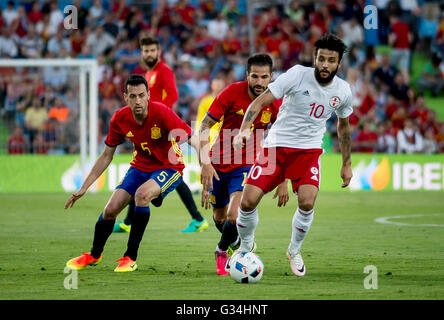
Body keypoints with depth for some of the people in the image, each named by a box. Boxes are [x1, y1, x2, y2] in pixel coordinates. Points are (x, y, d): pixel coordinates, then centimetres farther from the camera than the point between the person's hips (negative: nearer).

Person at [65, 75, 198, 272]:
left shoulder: (162, 113, -27)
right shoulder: (120, 119, -12)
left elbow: (192, 139, -27)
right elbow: (106, 156, 1)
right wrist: (84, 188, 0)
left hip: (169, 168, -5)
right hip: (140, 167, 5)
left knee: (142, 194, -33)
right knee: (110, 209, -5)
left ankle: (131, 258, -20)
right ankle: (94, 255, 26)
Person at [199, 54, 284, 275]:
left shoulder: (275, 103, -11)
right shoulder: (232, 93, -16)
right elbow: (204, 127, -10)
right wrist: (205, 163, -19)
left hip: (246, 165, -1)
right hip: (218, 163, 1)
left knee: (234, 216, -20)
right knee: (219, 217, 14)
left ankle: (222, 251, 10)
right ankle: (237, 243, 48)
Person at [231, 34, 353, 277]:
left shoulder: (342, 91, -1)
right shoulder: (298, 75, -14)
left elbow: (343, 125, 18)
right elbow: (261, 101, -17)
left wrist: (347, 164, 20)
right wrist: (244, 129, -33)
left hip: (309, 150, 2)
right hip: (275, 146, -2)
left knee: (307, 201, -23)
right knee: (248, 201, -11)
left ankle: (294, 251, 5)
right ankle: (245, 246, 19)